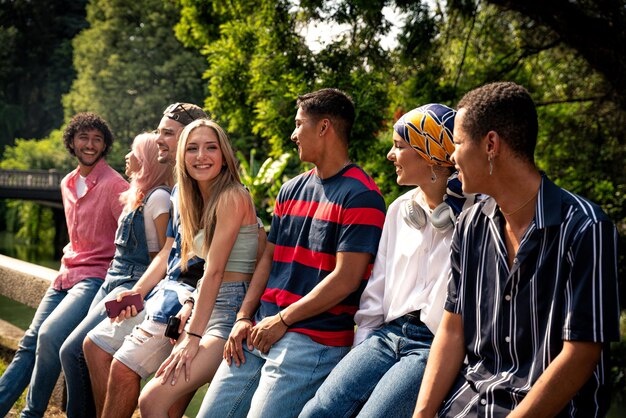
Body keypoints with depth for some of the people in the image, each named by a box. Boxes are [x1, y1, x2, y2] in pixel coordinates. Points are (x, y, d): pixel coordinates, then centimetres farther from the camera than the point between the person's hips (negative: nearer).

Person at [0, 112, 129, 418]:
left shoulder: (115, 186, -11)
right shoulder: (68, 184, 14)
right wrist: (66, 270, 18)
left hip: (95, 277, -8)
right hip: (66, 275, 8)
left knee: (50, 335, -24)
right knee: (30, 343, 2)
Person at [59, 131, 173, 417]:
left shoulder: (158, 197, -10)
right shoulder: (137, 196, 18)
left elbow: (166, 254, -13)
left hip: (135, 285, -9)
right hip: (112, 281, 9)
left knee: (73, 351, -16)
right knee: (82, 351, 0)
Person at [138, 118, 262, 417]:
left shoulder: (232, 197, -12)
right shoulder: (200, 201, 16)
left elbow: (215, 271, -17)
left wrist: (193, 336, -17)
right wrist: (190, 306, 1)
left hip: (232, 311, -8)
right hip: (209, 308, 9)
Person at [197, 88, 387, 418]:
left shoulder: (361, 196, -10)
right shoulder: (291, 190, 15)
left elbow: (346, 277, -15)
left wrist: (282, 320, -12)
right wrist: (244, 318, 5)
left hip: (315, 338, -7)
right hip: (261, 331, 8)